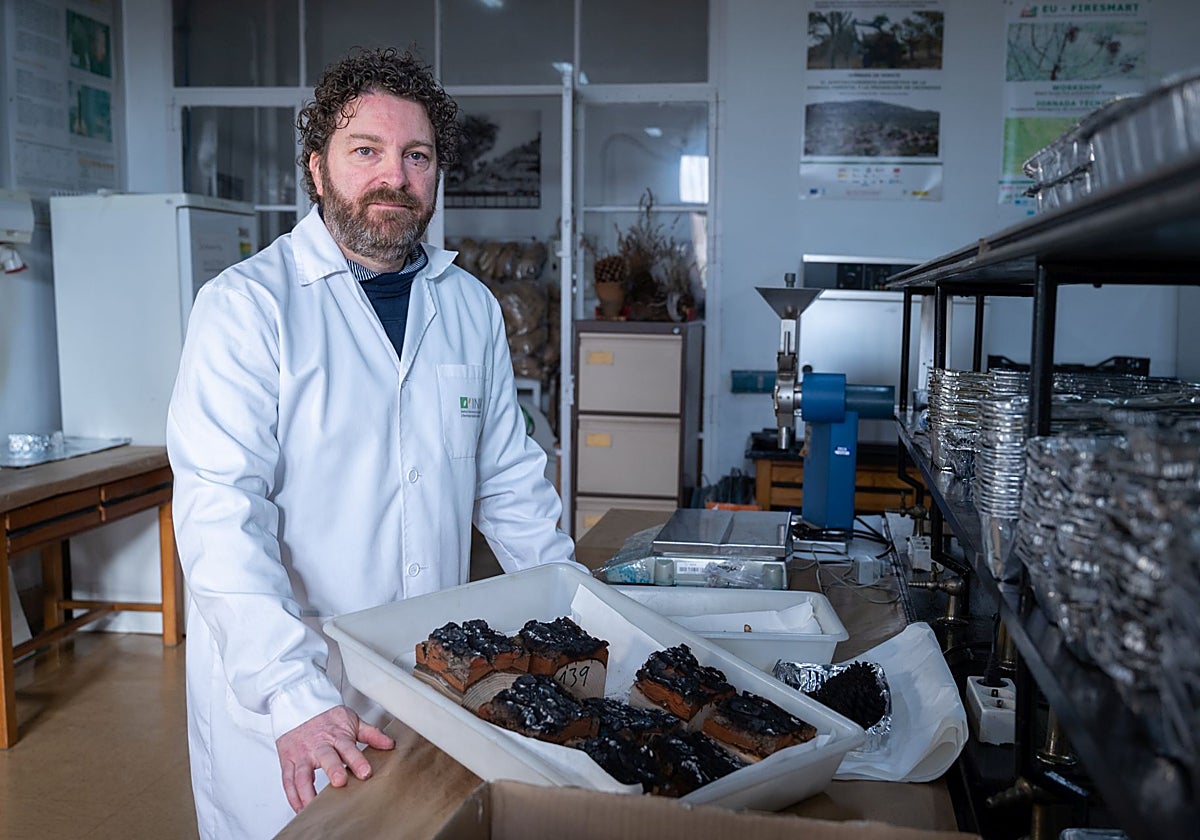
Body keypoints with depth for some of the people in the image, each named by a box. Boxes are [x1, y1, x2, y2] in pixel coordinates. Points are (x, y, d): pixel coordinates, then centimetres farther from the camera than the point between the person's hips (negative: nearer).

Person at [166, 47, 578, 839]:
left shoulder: (470, 305, 5)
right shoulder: (247, 305, -11)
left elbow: (509, 477, 12)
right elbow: (222, 514, -19)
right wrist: (292, 697, -28)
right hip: (278, 698, -4)